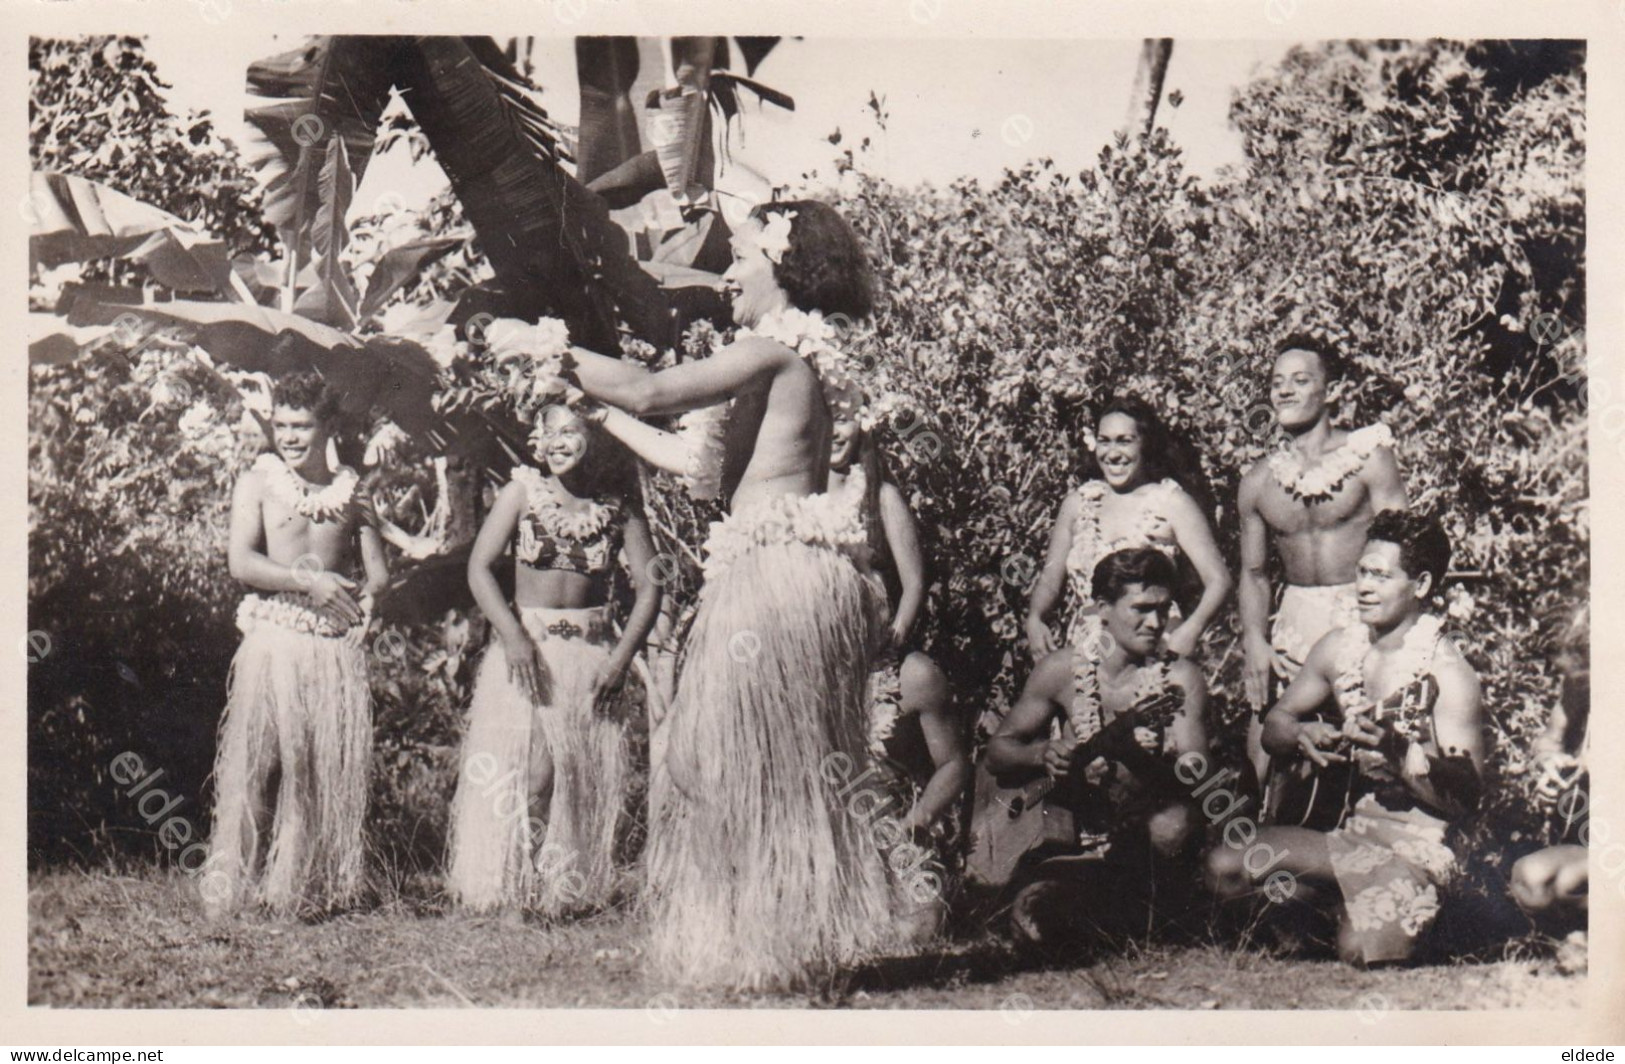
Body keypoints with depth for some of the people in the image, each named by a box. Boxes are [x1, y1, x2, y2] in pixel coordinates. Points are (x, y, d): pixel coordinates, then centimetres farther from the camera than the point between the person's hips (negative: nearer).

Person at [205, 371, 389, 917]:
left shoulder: (351, 490, 13)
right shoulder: (257, 483, 5)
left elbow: (377, 570, 12)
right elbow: (241, 563, -7)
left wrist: (369, 593, -10)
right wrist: (308, 581, -16)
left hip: (337, 642, 3)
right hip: (274, 636, -3)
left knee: (333, 764, 3)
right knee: (260, 757, -4)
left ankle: (322, 882, 12)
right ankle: (238, 881, 6)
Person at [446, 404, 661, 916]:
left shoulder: (619, 505, 1)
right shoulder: (523, 491, -1)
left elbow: (649, 585, 1)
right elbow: (479, 567, -5)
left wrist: (621, 657, -9)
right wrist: (514, 637, -16)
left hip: (593, 652, 2)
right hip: (527, 645, -2)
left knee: (591, 773, 2)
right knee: (530, 770, -9)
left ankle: (575, 886, 14)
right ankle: (517, 886, 3)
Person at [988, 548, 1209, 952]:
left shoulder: (1180, 678, -4)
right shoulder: (1063, 669, -1)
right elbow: (998, 751, 5)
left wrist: (1133, 758, -33)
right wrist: (1042, 755, -18)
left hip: (1141, 842, 0)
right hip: (1074, 840, 0)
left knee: (1174, 822, -36)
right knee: (1032, 918, -29)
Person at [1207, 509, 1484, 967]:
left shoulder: (1446, 672, -13)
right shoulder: (1340, 647, 4)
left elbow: (1466, 798, -17)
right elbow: (1275, 723, 12)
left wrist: (1399, 752, -32)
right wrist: (1303, 735, -12)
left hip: (1416, 850, -5)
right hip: (1354, 835, 5)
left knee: (1363, 950, -30)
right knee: (1223, 865, -13)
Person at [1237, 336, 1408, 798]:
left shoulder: (1369, 457, -4)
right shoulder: (1258, 482, 8)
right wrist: (1255, 643, -1)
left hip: (1360, 615, -4)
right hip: (1294, 618, 4)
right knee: (1264, 750, -1)